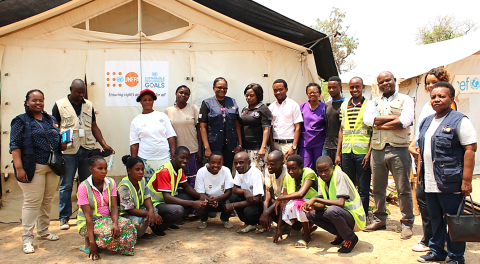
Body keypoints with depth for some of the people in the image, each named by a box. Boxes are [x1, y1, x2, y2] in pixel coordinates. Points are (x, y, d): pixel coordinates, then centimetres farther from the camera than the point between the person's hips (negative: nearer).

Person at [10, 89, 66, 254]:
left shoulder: (51, 120, 16)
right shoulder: (21, 121, -1)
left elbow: (58, 142, 24)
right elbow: (15, 146, -7)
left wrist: (64, 144, 0)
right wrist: (19, 168, -16)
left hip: (52, 167, 6)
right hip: (33, 168, -5)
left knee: (48, 201, 13)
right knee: (32, 202, -3)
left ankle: (43, 231, 28)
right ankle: (27, 239, 7)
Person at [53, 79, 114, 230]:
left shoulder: (89, 105, 13)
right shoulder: (60, 105, 3)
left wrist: (104, 144, 5)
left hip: (87, 149, 3)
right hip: (68, 151, -3)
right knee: (66, 185, 3)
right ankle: (64, 218, 13)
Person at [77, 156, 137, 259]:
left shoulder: (111, 183, -1)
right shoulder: (84, 187, -15)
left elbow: (114, 207, -7)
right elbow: (88, 215, -20)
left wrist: (115, 223, -29)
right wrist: (92, 242, -27)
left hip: (107, 219, 4)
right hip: (88, 223, -4)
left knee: (127, 224, -28)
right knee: (107, 231, -36)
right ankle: (87, 241, -6)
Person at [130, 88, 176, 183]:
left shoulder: (162, 116, 9)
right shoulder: (136, 121, 8)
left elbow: (171, 137, 7)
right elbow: (134, 144, 6)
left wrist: (174, 157, -1)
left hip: (164, 158, 1)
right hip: (145, 160, 0)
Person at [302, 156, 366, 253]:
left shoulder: (339, 176, -21)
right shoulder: (321, 179, 1)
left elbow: (340, 203, -32)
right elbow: (323, 204, 2)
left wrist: (315, 199, -29)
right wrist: (313, 206, -21)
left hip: (355, 217, -8)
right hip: (340, 213, 8)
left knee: (332, 210, -35)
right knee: (311, 214, -6)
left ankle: (351, 238, -8)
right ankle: (341, 234, 8)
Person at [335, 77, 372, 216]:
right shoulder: (344, 105, 14)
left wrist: (369, 153, -13)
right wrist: (338, 153, 11)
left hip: (362, 152, -4)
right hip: (346, 152, 4)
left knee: (363, 189, 4)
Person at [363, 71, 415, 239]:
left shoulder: (405, 100, 5)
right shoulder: (373, 102, 15)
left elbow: (405, 121, -14)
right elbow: (367, 119, -6)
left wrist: (380, 123, -7)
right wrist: (393, 118, -11)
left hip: (398, 150, -3)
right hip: (378, 150, 4)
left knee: (403, 189, 1)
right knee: (378, 188, 11)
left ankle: (407, 223, 14)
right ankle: (379, 220, 24)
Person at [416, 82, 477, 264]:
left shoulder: (459, 121, -9)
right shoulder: (426, 122, 13)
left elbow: (470, 150, -13)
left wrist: (466, 180, -17)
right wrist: (420, 174, 16)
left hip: (450, 183, -7)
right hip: (430, 183, 7)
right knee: (435, 219, 17)